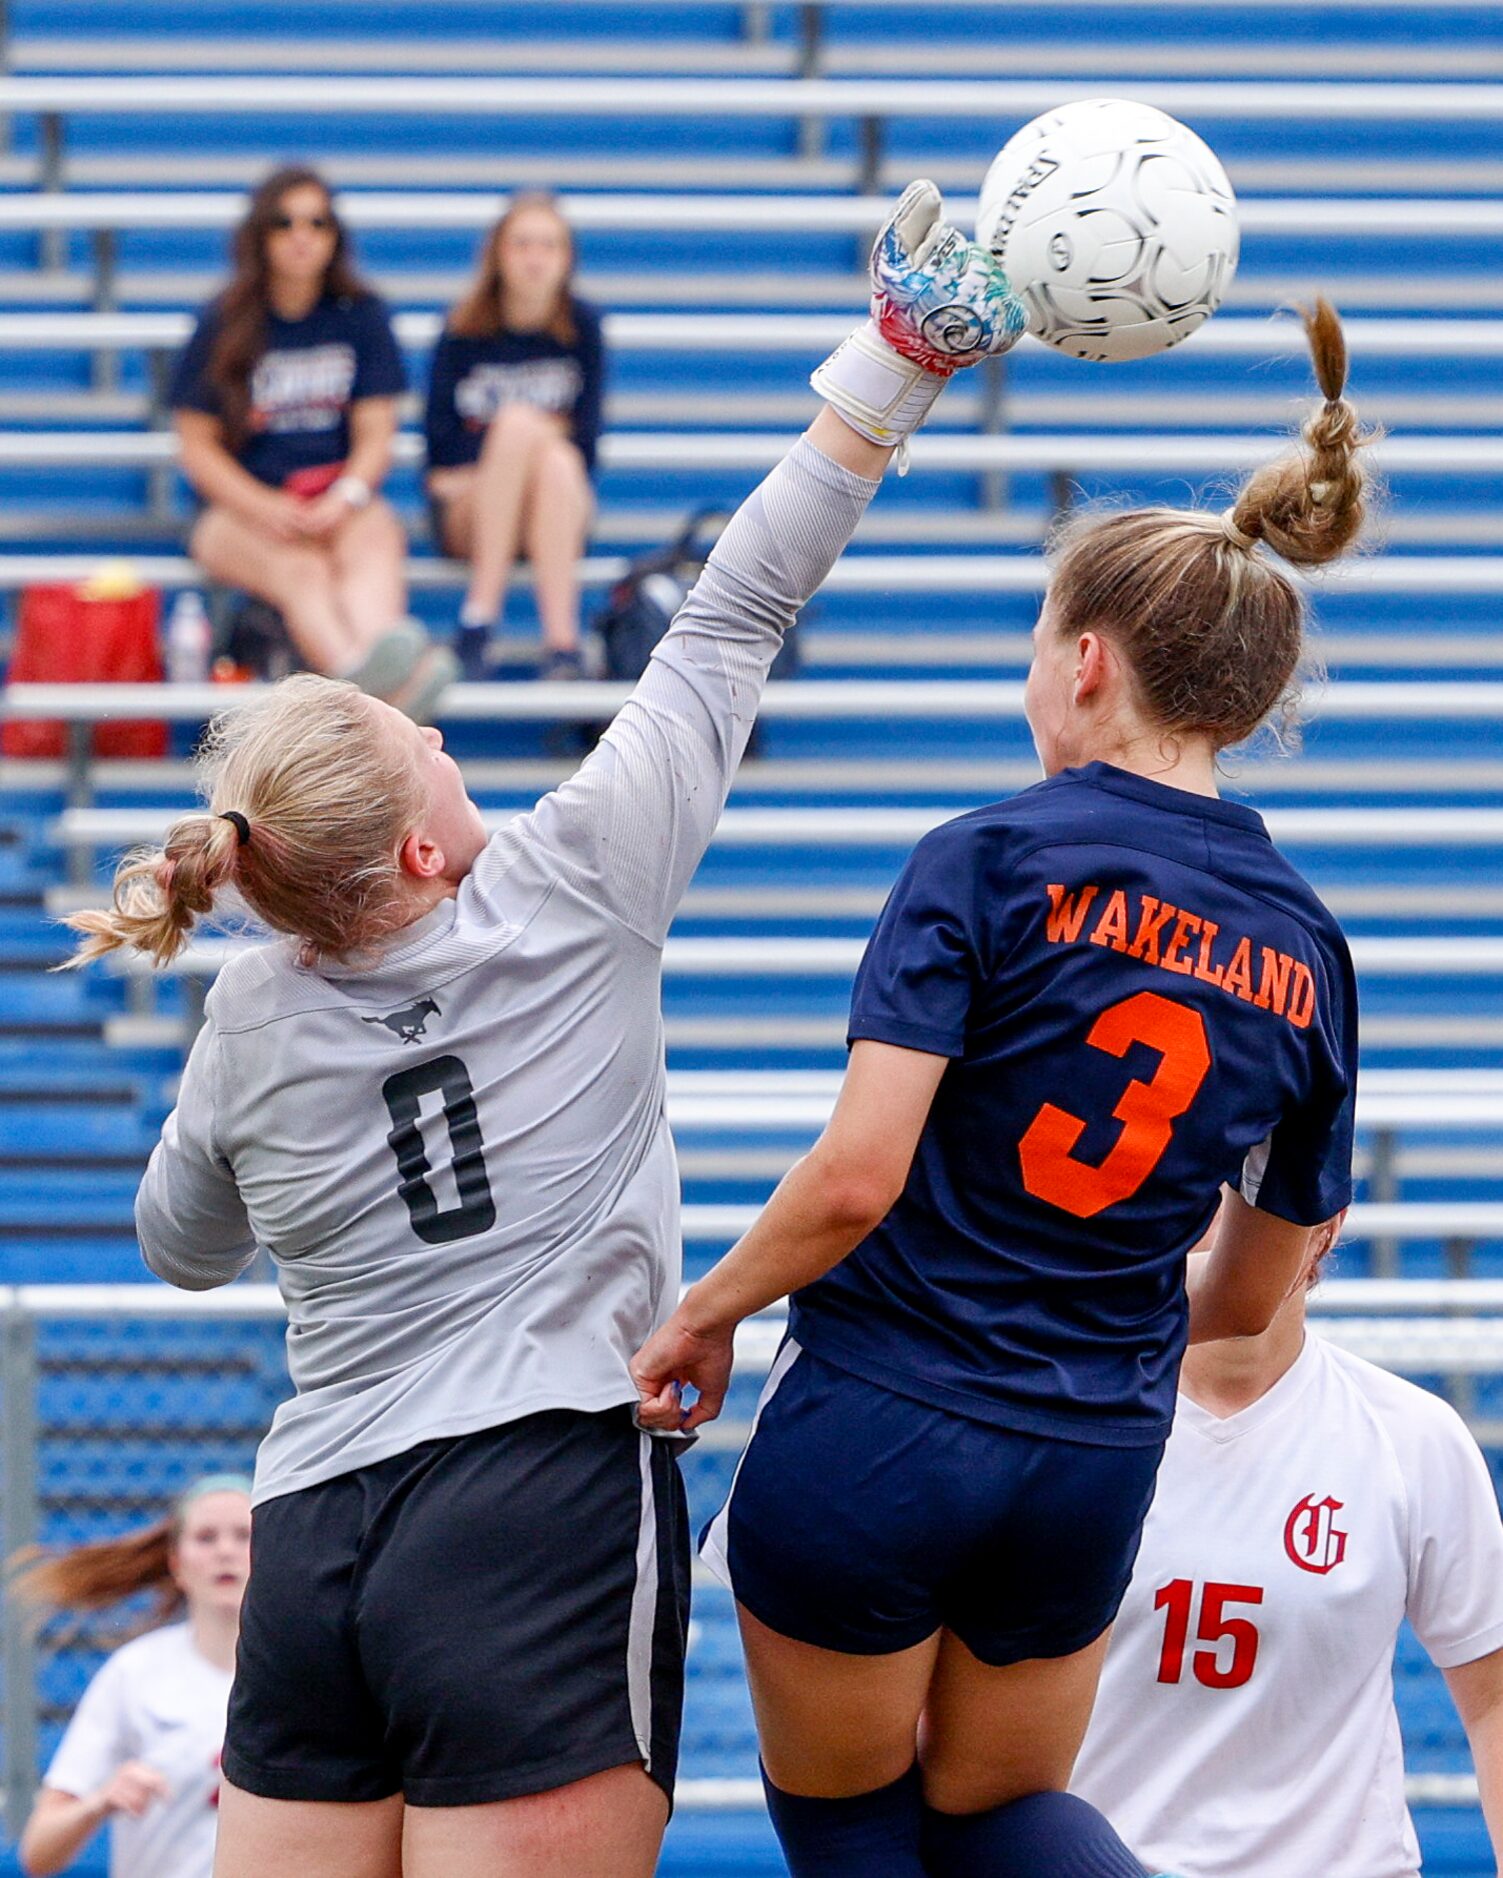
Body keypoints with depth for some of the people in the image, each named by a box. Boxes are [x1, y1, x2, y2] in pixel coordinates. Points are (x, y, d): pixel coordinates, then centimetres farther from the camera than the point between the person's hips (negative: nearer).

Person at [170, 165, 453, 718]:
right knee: (301, 570, -36)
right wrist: (264, 507, -13)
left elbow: (375, 436, 8)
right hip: (242, 504, -2)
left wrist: (345, 497, -14)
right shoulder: (225, 324, 5)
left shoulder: (360, 316, 11)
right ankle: (360, 675, -69)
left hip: (342, 500, 2)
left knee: (372, 546, -36)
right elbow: (198, 445, 4)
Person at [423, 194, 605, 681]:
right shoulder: (465, 331, 1)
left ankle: (562, 637, -48)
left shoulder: (581, 326, 5)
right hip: (466, 513, -1)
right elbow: (441, 440, -3)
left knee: (557, 462, -35)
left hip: (562, 510, 1)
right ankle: (478, 622, -41)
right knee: (519, 422, -32)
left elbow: (585, 437, 2)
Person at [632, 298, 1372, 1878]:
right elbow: (1255, 1298, 13)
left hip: (876, 1434, -5)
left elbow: (856, 1177, -20)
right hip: (1096, 1463, 5)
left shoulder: (990, 864, -12)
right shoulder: (1304, 951, 4)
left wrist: (705, 1313, -3)